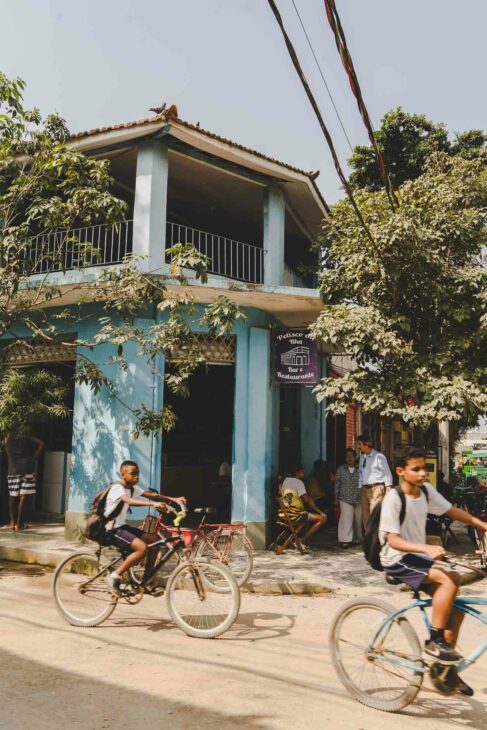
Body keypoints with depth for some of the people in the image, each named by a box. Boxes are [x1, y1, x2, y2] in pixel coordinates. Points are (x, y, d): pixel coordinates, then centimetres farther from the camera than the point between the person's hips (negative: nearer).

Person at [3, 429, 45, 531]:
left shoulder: (8, 437, 9)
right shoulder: (27, 437, 6)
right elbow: (42, 444, -2)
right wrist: (35, 457, 1)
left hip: (13, 471, 2)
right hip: (27, 470, -2)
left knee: (12, 498, 13)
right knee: (23, 497, -1)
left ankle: (12, 522, 9)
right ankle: (19, 523, -2)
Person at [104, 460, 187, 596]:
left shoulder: (133, 488, 7)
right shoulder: (117, 488, -19)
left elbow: (152, 495, 1)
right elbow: (129, 501, -39)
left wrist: (174, 499, -14)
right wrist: (153, 504, -52)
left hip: (122, 526, 9)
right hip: (112, 530, -9)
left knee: (154, 542, 2)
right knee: (142, 548, -25)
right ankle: (114, 577, -12)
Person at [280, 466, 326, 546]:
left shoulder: (284, 481, 14)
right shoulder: (298, 482, -9)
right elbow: (307, 500, -14)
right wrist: (321, 512, -9)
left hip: (284, 514, 9)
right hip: (294, 515, -9)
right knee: (322, 518, -7)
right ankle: (302, 541, -4)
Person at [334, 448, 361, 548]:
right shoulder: (341, 469, 5)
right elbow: (337, 484, 8)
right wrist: (336, 498, 6)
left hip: (359, 499, 1)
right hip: (345, 499, -1)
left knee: (358, 520, 8)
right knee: (346, 518, -11)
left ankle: (357, 539, 24)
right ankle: (345, 540, -10)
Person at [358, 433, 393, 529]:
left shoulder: (378, 456, -8)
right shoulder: (362, 457, 12)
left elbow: (387, 473, -7)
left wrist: (388, 490, -10)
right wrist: (360, 487, 10)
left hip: (376, 488, -7)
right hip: (364, 488, 7)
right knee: (365, 515, 12)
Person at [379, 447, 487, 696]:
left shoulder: (426, 490, -1)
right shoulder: (393, 498, -21)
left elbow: (452, 511, 12)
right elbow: (393, 540, -24)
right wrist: (426, 548, -37)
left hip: (418, 556, 7)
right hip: (397, 561, -7)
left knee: (457, 607, -2)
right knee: (450, 580, -26)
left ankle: (446, 668, 13)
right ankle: (434, 642, -12)